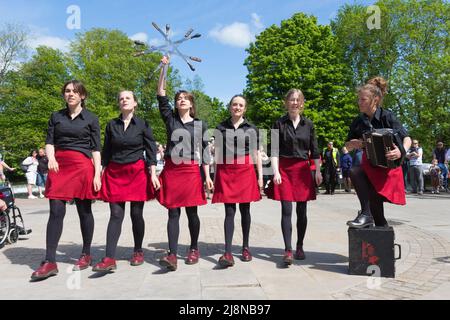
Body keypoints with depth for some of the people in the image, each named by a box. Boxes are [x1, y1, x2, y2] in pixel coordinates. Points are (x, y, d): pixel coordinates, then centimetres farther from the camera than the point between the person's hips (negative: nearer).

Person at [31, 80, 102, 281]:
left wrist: (97, 174, -6)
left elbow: (96, 149, 2)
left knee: (84, 211, 5)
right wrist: (51, 158, -13)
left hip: (82, 166, -2)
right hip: (59, 166, 2)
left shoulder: (91, 119, 6)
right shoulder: (56, 117, 13)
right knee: (56, 212, -3)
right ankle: (49, 262, 0)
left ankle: (86, 255, 20)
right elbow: (49, 143, 9)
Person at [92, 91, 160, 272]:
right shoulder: (111, 125, 9)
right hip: (115, 172, 2)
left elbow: (151, 150, 0)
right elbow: (106, 151, 12)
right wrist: (102, 173, 6)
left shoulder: (143, 125, 3)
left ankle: (138, 252, 20)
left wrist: (153, 174, -7)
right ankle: (109, 259, -6)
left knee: (136, 214, 4)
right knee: (116, 215, -4)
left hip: (138, 172, -1)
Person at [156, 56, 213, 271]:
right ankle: (172, 255, -5)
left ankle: (194, 249, 22)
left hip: (191, 171, 0)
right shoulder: (170, 119, 9)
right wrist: (164, 69, -4)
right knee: (173, 213, -2)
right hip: (171, 170, 1)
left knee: (192, 212, 6)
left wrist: (207, 176, 2)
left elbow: (205, 150, 7)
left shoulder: (200, 124, 8)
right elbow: (161, 95, 1)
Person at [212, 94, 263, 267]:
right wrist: (215, 176, 5)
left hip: (246, 171, 0)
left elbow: (257, 154, 8)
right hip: (226, 171, 0)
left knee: (245, 210, 7)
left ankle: (245, 247, 21)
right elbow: (217, 154, 10)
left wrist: (260, 176, 3)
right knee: (229, 211, -4)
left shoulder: (251, 129, 8)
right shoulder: (221, 128, 8)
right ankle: (227, 253, -7)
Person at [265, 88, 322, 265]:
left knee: (302, 211, 7)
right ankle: (288, 250, -3)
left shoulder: (308, 124, 8)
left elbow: (315, 151, 11)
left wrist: (318, 171, 5)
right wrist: (276, 172, -11)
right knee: (286, 210, -6)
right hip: (284, 169, -2)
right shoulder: (279, 123, 2)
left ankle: (299, 247, 21)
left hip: (303, 169, 2)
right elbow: (274, 150, -2)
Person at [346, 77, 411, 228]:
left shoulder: (387, 116, -11)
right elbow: (347, 147, 10)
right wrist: (353, 143, -13)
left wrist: (402, 151, -34)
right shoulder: (358, 122, 1)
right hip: (369, 164, 4)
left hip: (388, 165, -4)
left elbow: (407, 139, -13)